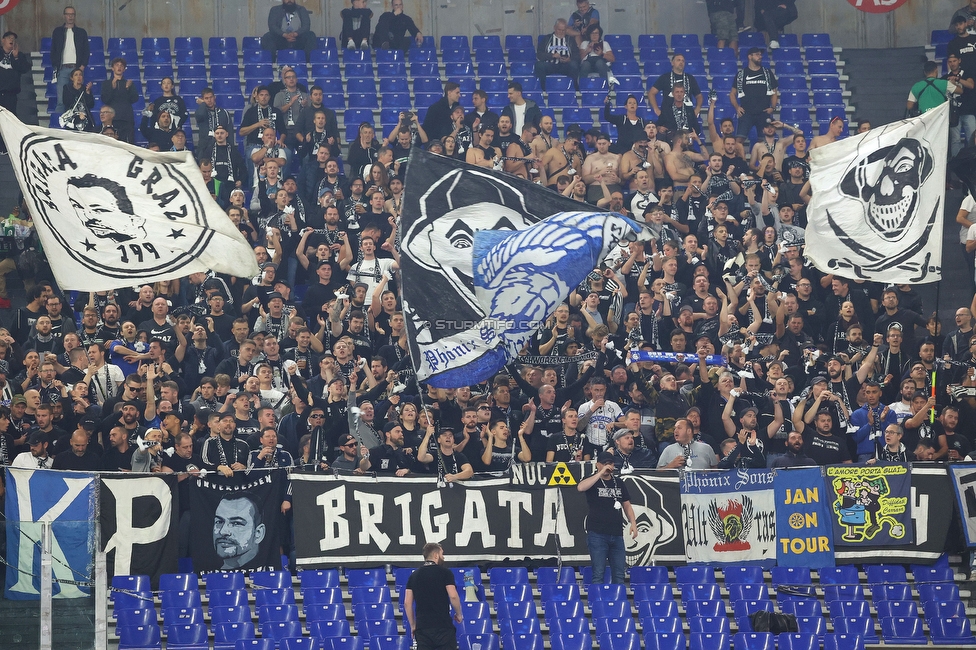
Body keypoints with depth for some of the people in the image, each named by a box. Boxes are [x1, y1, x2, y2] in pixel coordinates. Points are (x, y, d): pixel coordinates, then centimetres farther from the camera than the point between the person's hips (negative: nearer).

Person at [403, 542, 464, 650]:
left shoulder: (414, 576, 10)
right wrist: (459, 614, 6)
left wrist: (413, 625, 14)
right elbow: (453, 596, -11)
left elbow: (407, 603, 6)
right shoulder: (445, 572, -2)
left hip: (422, 628, 4)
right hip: (443, 626, -4)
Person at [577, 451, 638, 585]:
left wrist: (633, 523, 4)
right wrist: (601, 473, -19)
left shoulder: (619, 483, 15)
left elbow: (627, 505, 19)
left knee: (619, 575, 3)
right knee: (598, 574, -6)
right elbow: (581, 487, -22)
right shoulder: (592, 481, 1)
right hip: (597, 533, -5)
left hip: (616, 534, 5)